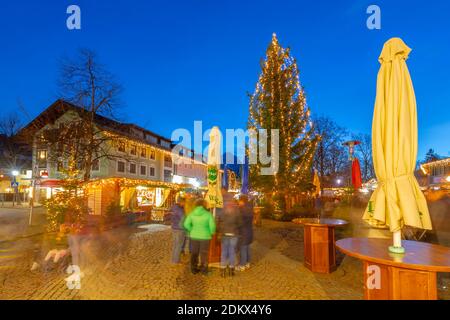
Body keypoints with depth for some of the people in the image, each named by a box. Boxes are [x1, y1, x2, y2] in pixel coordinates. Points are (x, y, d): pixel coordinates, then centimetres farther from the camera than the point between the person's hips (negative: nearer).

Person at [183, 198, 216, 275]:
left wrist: (192, 231, 4)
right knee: (204, 253, 11)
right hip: (205, 236, -3)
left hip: (194, 236, 3)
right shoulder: (208, 214, -13)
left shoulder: (192, 214, -5)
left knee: (194, 253, 17)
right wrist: (211, 233, 1)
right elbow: (212, 226, -18)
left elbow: (186, 224, -10)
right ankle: (204, 269, 20)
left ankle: (194, 269, 26)